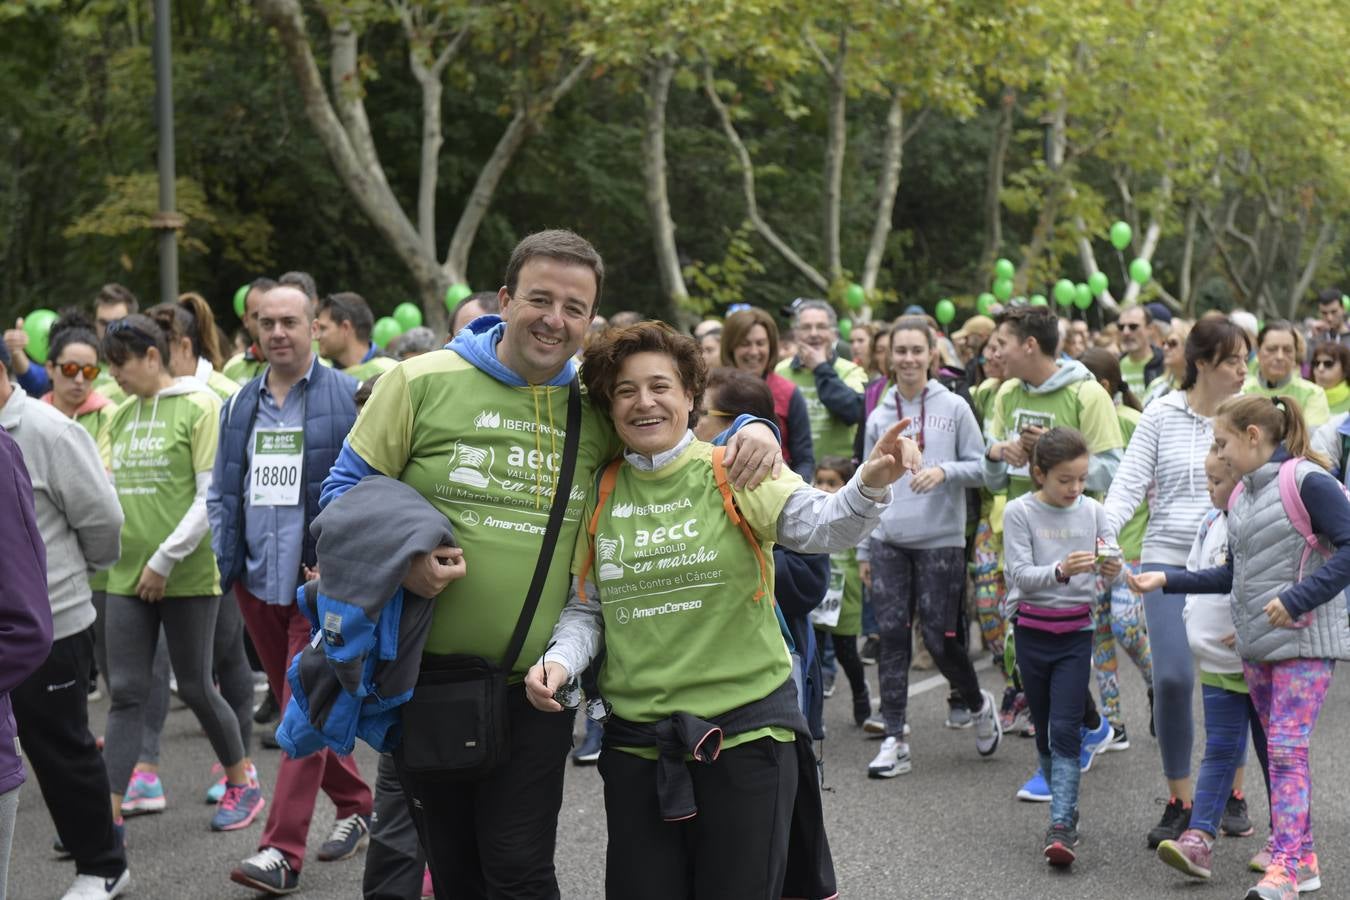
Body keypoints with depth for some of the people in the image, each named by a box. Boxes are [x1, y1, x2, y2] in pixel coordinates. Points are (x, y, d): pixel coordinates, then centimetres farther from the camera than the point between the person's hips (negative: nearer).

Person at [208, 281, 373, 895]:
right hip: (257, 579, 6)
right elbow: (221, 490, 16)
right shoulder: (240, 405, 11)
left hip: (319, 578, -6)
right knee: (293, 703, 14)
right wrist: (224, 557, 3)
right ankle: (356, 805, 31)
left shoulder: (348, 397, -6)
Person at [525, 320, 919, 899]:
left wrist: (870, 485, -38)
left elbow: (824, 526, -18)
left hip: (747, 733, -3)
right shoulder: (600, 493, 6)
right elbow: (585, 607, 11)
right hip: (636, 740, 3)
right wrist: (560, 659, -9)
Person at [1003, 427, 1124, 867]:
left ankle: (1060, 827, -14)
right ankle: (1066, 810, 25)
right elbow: (1020, 574, -15)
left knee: (1065, 730, -9)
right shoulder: (1020, 512, -7)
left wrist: (1112, 571, -26)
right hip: (1033, 630, 0)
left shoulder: (1093, 512, 0)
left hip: (1077, 631, 0)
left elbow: (1111, 569, -1)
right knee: (1044, 729, 9)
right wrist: (1061, 570, -33)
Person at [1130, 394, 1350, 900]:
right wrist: (1167, 581, 11)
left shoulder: (1305, 480, -12)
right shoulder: (1243, 494, 13)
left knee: (1287, 749, -12)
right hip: (1256, 644, 8)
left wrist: (1296, 599, -21)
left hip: (1303, 640, -8)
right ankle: (1303, 858, 20)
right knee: (1278, 749, 11)